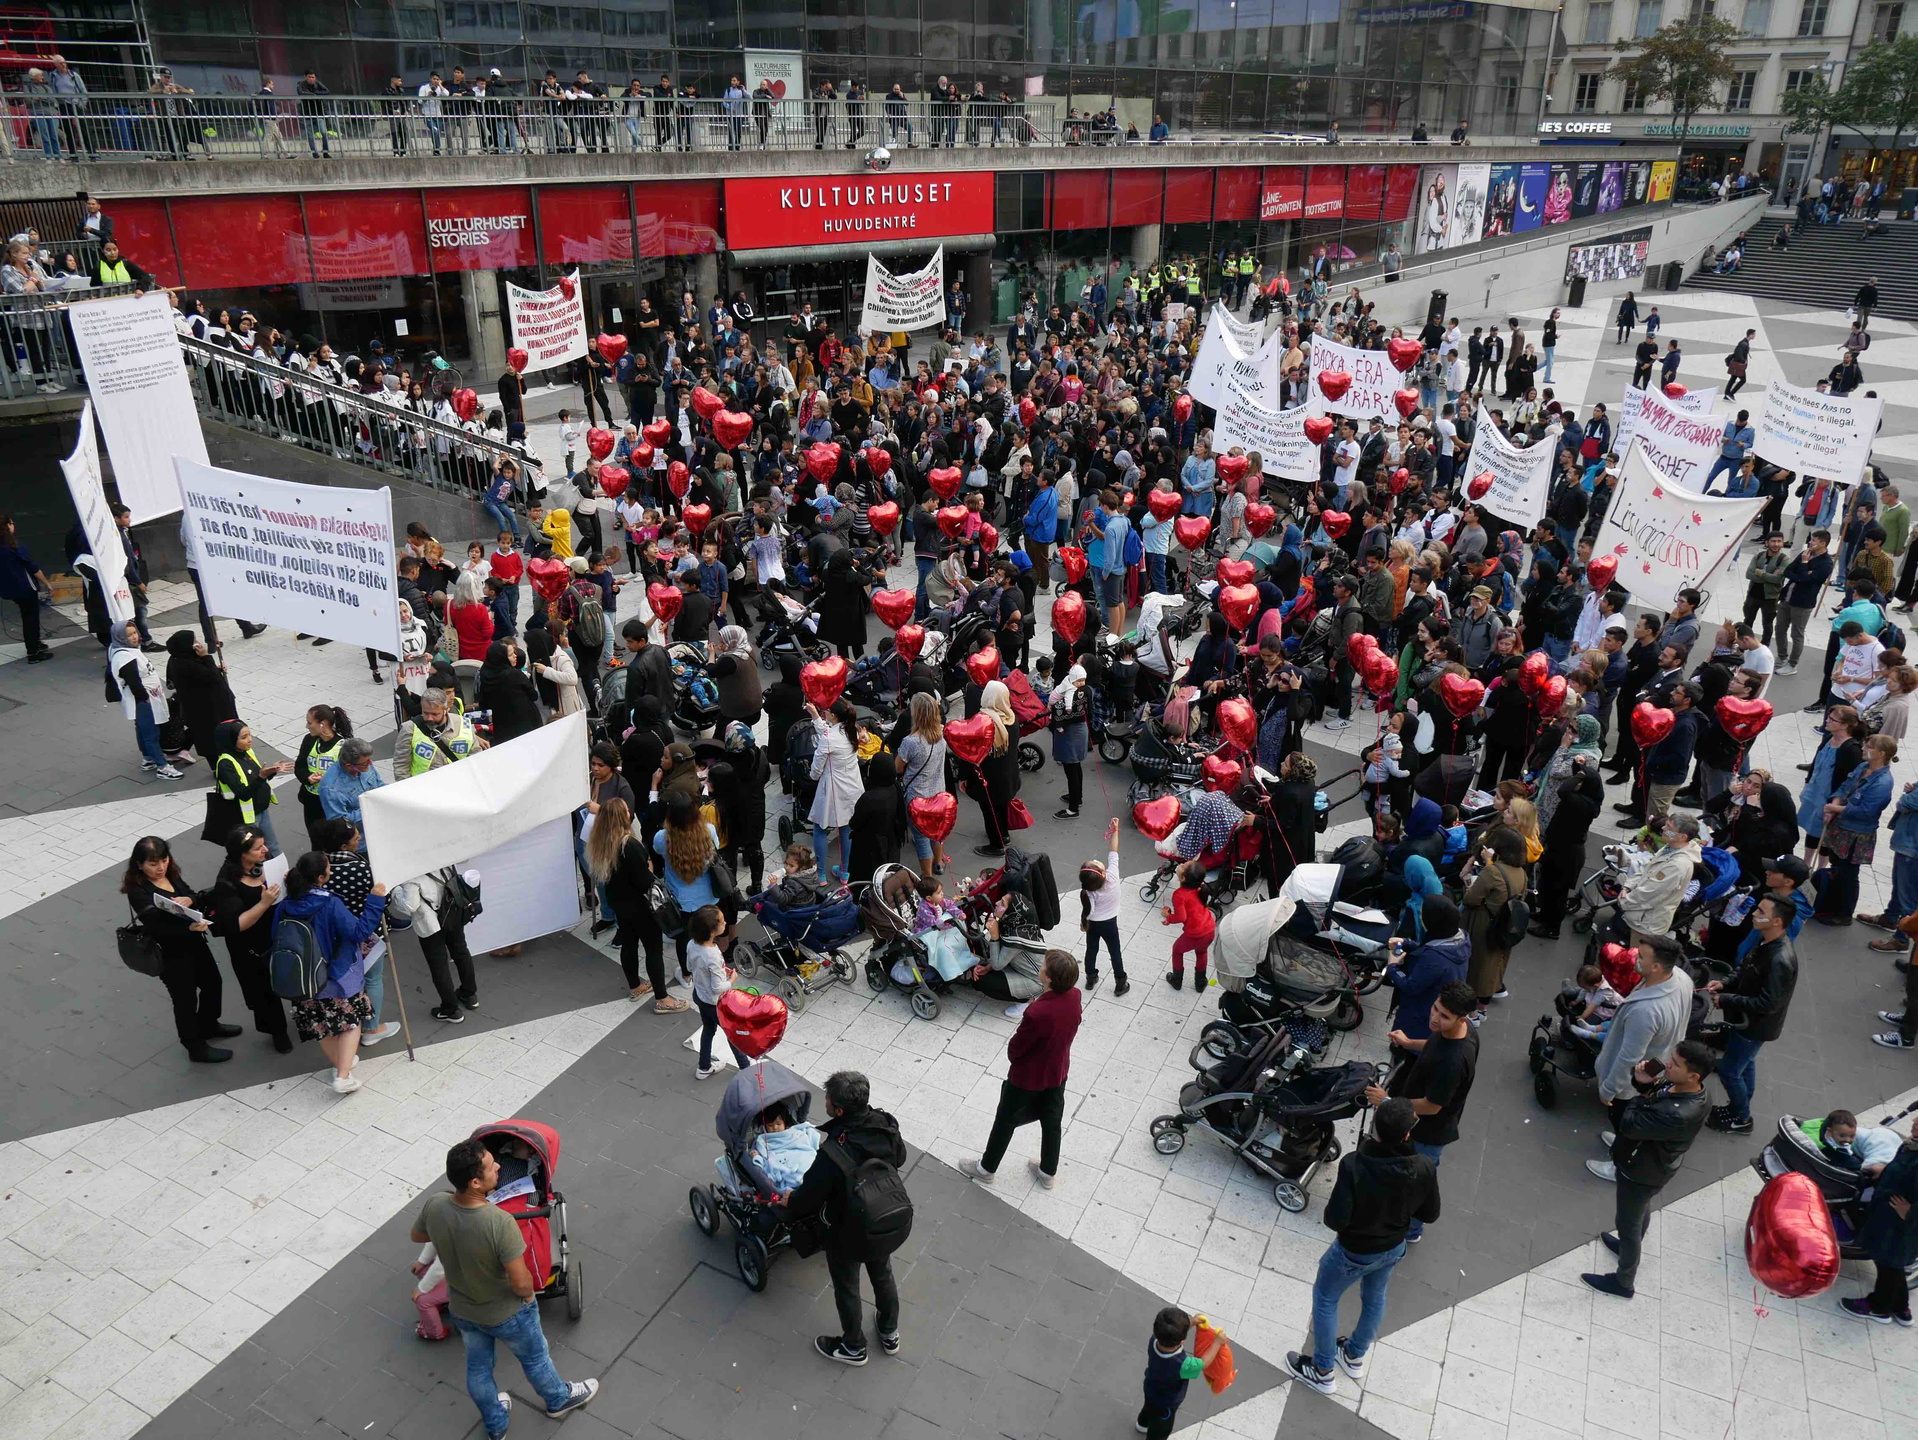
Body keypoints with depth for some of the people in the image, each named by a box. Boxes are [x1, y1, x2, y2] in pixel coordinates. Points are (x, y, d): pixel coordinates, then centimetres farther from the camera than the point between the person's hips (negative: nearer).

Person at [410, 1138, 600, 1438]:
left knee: (477, 1367, 29)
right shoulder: (500, 1223, -42)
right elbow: (521, 1282, -32)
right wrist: (527, 1295, -10)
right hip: (507, 1313, -4)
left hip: (462, 1310, 4)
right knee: (534, 1359, 26)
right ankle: (558, 1400, 54)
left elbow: (417, 1236, -1)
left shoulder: (434, 1206, -26)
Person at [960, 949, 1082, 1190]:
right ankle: (1048, 1172, 46)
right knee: (1052, 1121, 25)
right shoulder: (1075, 997, -19)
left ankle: (987, 1169, 39)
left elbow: (1014, 1049, -23)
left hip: (1027, 1077, -6)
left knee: (1005, 1121, 18)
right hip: (1057, 1072, 6)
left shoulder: (1037, 1014, -39)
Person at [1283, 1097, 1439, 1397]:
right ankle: (1355, 1356, 54)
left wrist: (1332, 1207, -9)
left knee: (1324, 1299, 22)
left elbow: (1336, 1220, -31)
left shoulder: (1355, 1165, -37)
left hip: (1354, 1251, -4)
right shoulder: (1425, 1168, -25)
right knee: (1374, 1298, 31)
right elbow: (1429, 1215, -8)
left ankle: (1323, 1371, 37)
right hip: (1394, 1248, 4)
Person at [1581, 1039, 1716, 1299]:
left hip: (1640, 1173, -8)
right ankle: (1629, 1247, 60)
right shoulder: (1678, 1085, -18)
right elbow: (1652, 1096, 2)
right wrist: (1643, 1083, -18)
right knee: (1641, 1212, 33)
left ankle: (1623, 1282, 38)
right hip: (1648, 1167, 8)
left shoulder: (1679, 1115, -44)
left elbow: (1629, 1125, -37)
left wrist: (1640, 1095, -22)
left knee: (1628, 1223, 16)